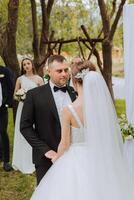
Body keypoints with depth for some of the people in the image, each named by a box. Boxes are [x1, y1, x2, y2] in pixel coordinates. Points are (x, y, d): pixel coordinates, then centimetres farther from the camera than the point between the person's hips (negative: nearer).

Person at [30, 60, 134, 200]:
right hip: (101, 162, 4)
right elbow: (110, 136, 3)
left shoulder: (68, 111, -17)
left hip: (76, 161, -3)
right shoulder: (104, 106, -8)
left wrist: (56, 158, 9)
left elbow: (65, 144, -10)